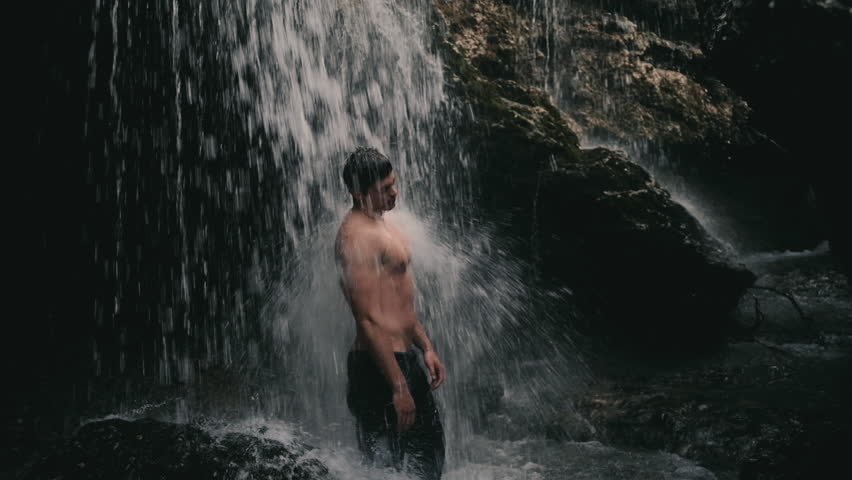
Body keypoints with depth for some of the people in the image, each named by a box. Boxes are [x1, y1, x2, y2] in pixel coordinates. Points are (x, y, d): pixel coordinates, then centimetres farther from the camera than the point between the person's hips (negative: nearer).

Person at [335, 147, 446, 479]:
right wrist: (398, 387, -24)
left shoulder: (381, 225, 13)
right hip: (380, 366, -10)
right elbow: (368, 320, -24)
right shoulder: (357, 236, -20)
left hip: (403, 357, 10)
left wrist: (426, 347, 19)